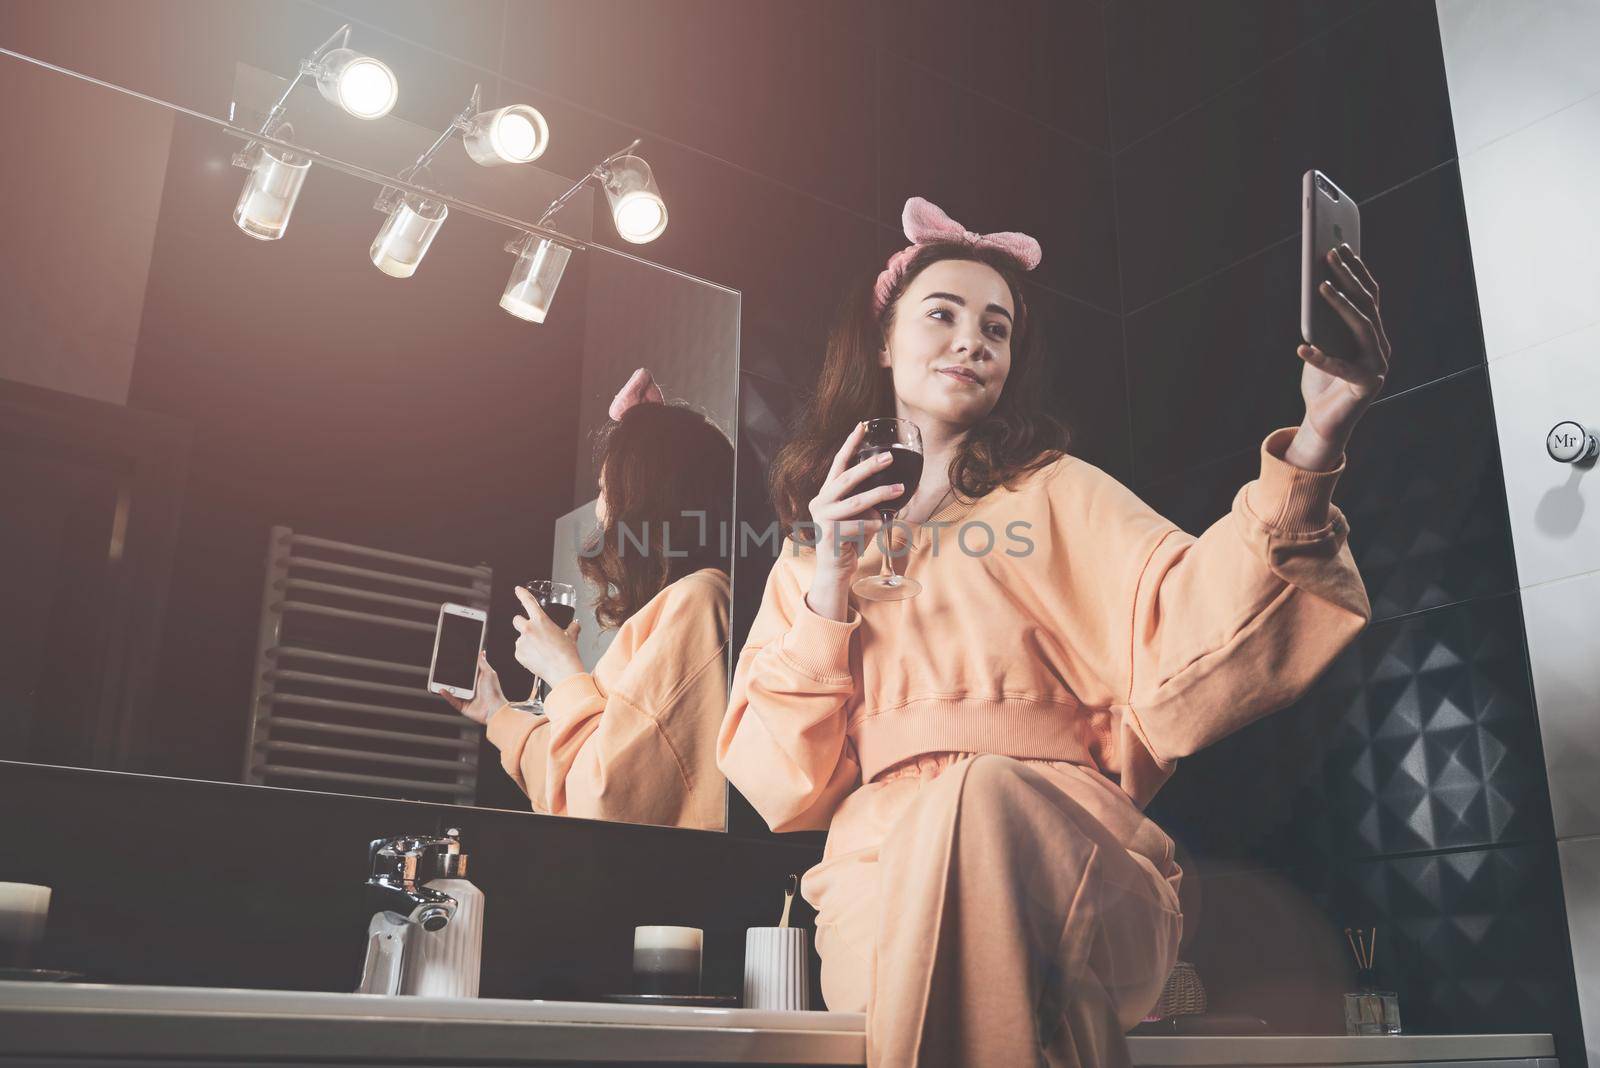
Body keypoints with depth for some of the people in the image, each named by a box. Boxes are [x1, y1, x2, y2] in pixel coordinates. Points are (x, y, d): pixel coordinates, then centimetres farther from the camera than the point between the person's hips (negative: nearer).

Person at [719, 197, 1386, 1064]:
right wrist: (831, 588, -2)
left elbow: (1190, 632, -7)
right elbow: (778, 781, 10)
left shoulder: (1057, 495, 16)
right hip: (880, 876, 1)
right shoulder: (814, 546, 21)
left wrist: (1312, 446, -22)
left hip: (1067, 863, 0)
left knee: (981, 797, -35)